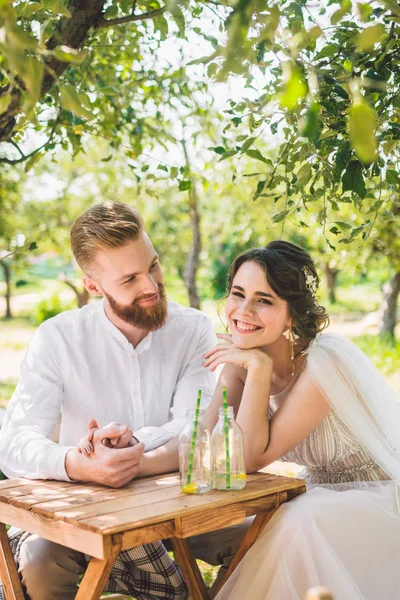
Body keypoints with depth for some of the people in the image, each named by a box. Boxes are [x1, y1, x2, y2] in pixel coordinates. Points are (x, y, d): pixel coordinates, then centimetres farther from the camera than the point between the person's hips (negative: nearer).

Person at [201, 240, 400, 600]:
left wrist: (258, 367, -28)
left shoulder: (325, 362, -26)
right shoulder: (242, 360, -5)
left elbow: (253, 458, -23)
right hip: (322, 499, 7)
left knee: (297, 525, -32)